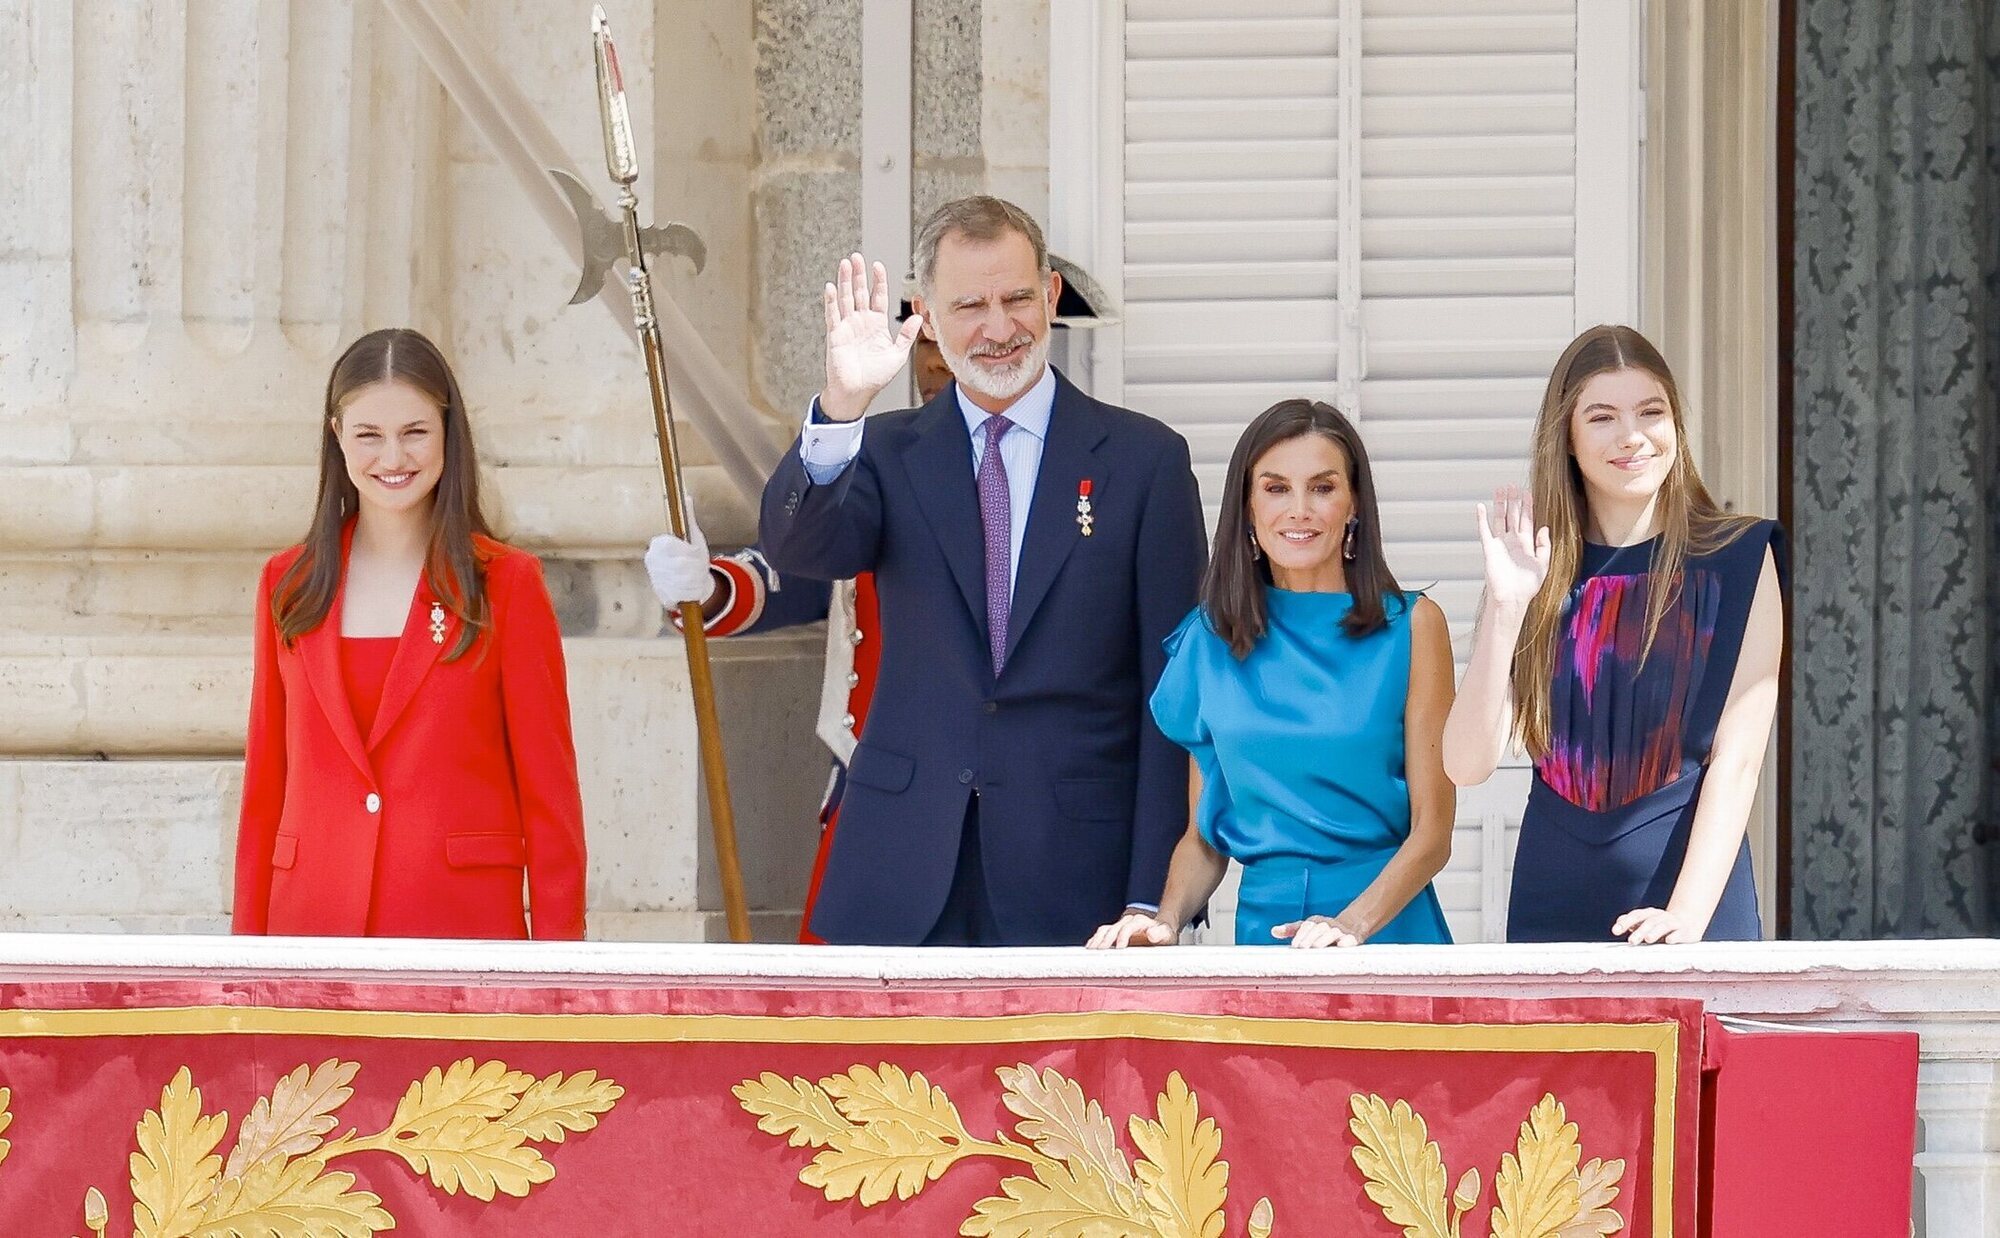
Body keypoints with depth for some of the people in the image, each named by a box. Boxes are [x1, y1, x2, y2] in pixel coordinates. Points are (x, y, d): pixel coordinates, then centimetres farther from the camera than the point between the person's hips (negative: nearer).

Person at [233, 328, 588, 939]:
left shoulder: (505, 584, 2)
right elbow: (265, 784, 13)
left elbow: (550, 793, 2)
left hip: (464, 932, -2)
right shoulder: (288, 585, 11)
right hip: (316, 922, 3)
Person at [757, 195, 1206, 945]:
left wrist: (1154, 894, -5)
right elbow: (796, 548, -10)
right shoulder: (888, 453, 10)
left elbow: (1171, 692, 2)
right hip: (905, 878, 2)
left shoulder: (1144, 459, 4)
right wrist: (840, 406, -28)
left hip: (1072, 881, -2)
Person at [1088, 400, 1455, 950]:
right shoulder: (1212, 638, 12)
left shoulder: (1410, 625, 5)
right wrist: (1166, 920, -4)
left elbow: (1432, 829, 0)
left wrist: (1353, 924, -16)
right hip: (1263, 924, 2)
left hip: (1389, 924, -2)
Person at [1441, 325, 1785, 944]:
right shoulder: (1537, 572, 4)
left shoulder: (1737, 560, -1)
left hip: (1697, 900, -2)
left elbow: (1736, 759, -8)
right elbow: (1466, 765, -5)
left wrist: (1687, 916, -19)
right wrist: (1505, 608, -15)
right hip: (1552, 910, 2)